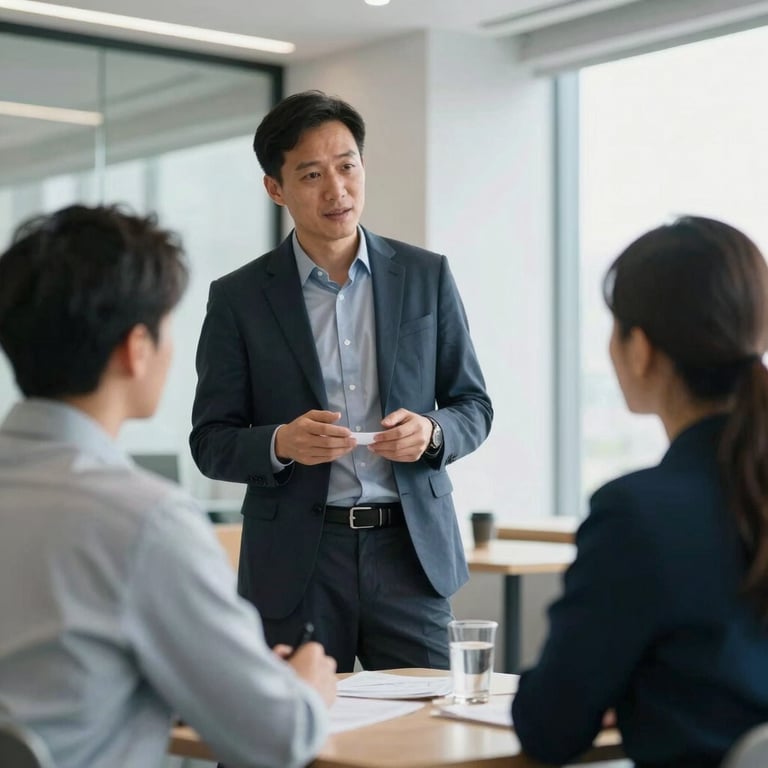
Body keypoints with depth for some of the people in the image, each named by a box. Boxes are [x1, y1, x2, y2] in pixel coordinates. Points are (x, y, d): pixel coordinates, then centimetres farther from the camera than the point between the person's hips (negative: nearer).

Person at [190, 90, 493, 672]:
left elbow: (474, 406, 10)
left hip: (410, 551, 1)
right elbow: (210, 442, 3)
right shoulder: (238, 298, 1)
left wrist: (431, 431, -12)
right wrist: (281, 444, -17)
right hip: (295, 562, -1)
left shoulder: (426, 276, 6)